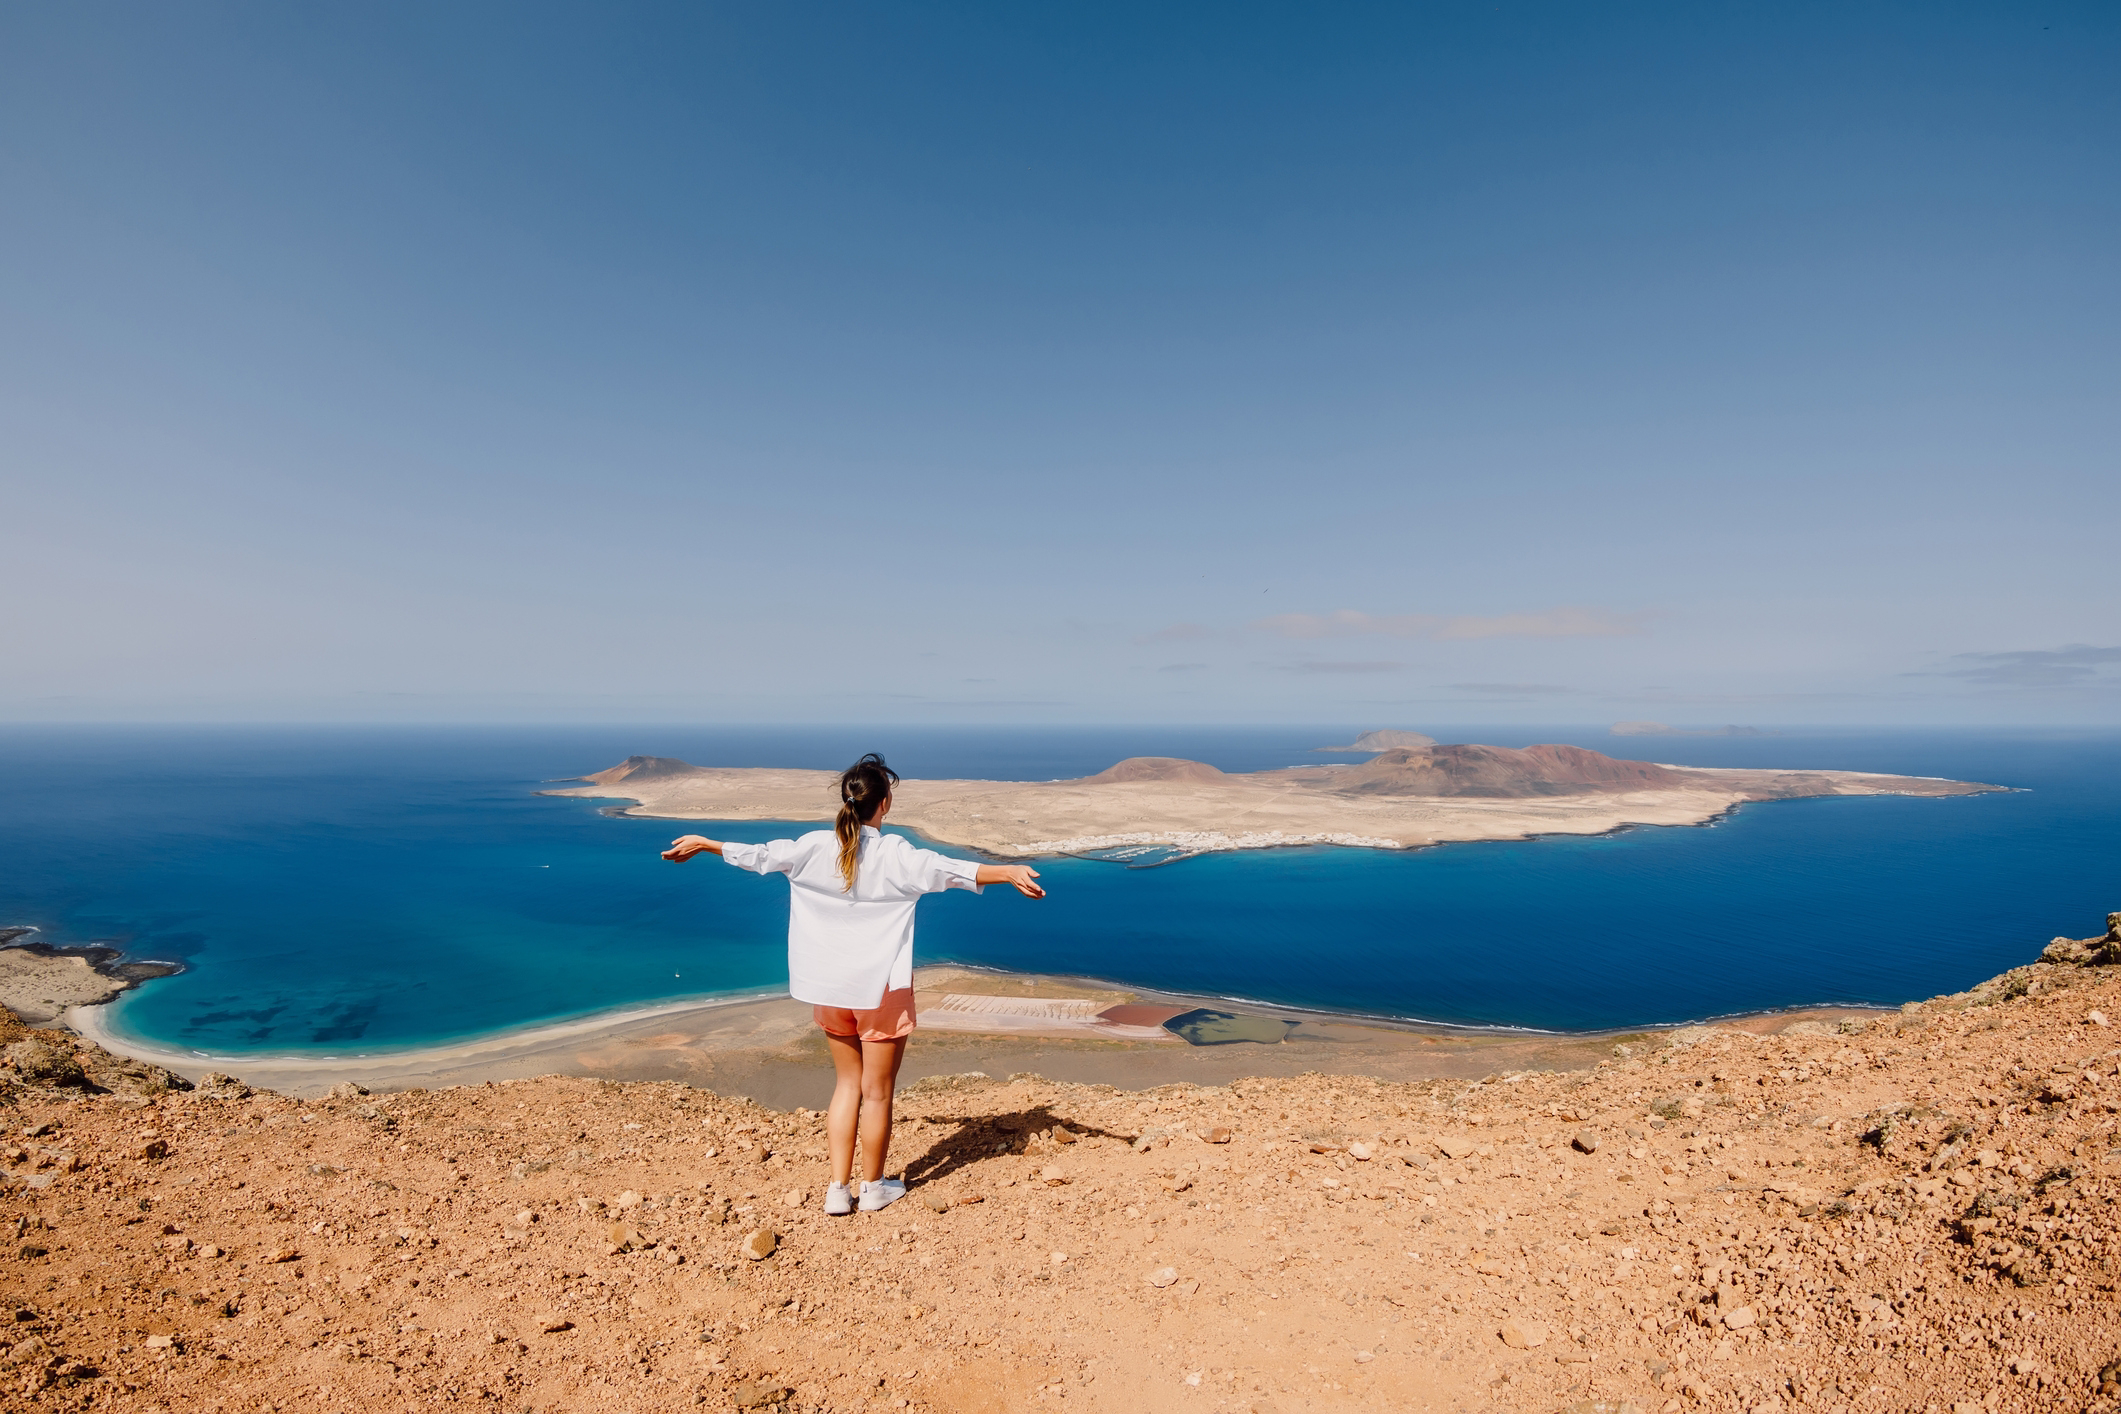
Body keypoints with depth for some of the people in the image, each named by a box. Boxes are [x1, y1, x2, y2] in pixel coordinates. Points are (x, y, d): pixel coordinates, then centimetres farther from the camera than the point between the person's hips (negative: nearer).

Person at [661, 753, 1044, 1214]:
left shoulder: (814, 847, -3)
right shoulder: (895, 854, -16)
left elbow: (759, 856, 7)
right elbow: (946, 870, -29)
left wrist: (702, 844, 21)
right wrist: (1007, 872, -37)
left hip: (829, 987, 5)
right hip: (881, 988, -5)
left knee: (848, 1083, 20)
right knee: (877, 1092, 11)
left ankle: (838, 1189, 21)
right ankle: (873, 1188, 26)